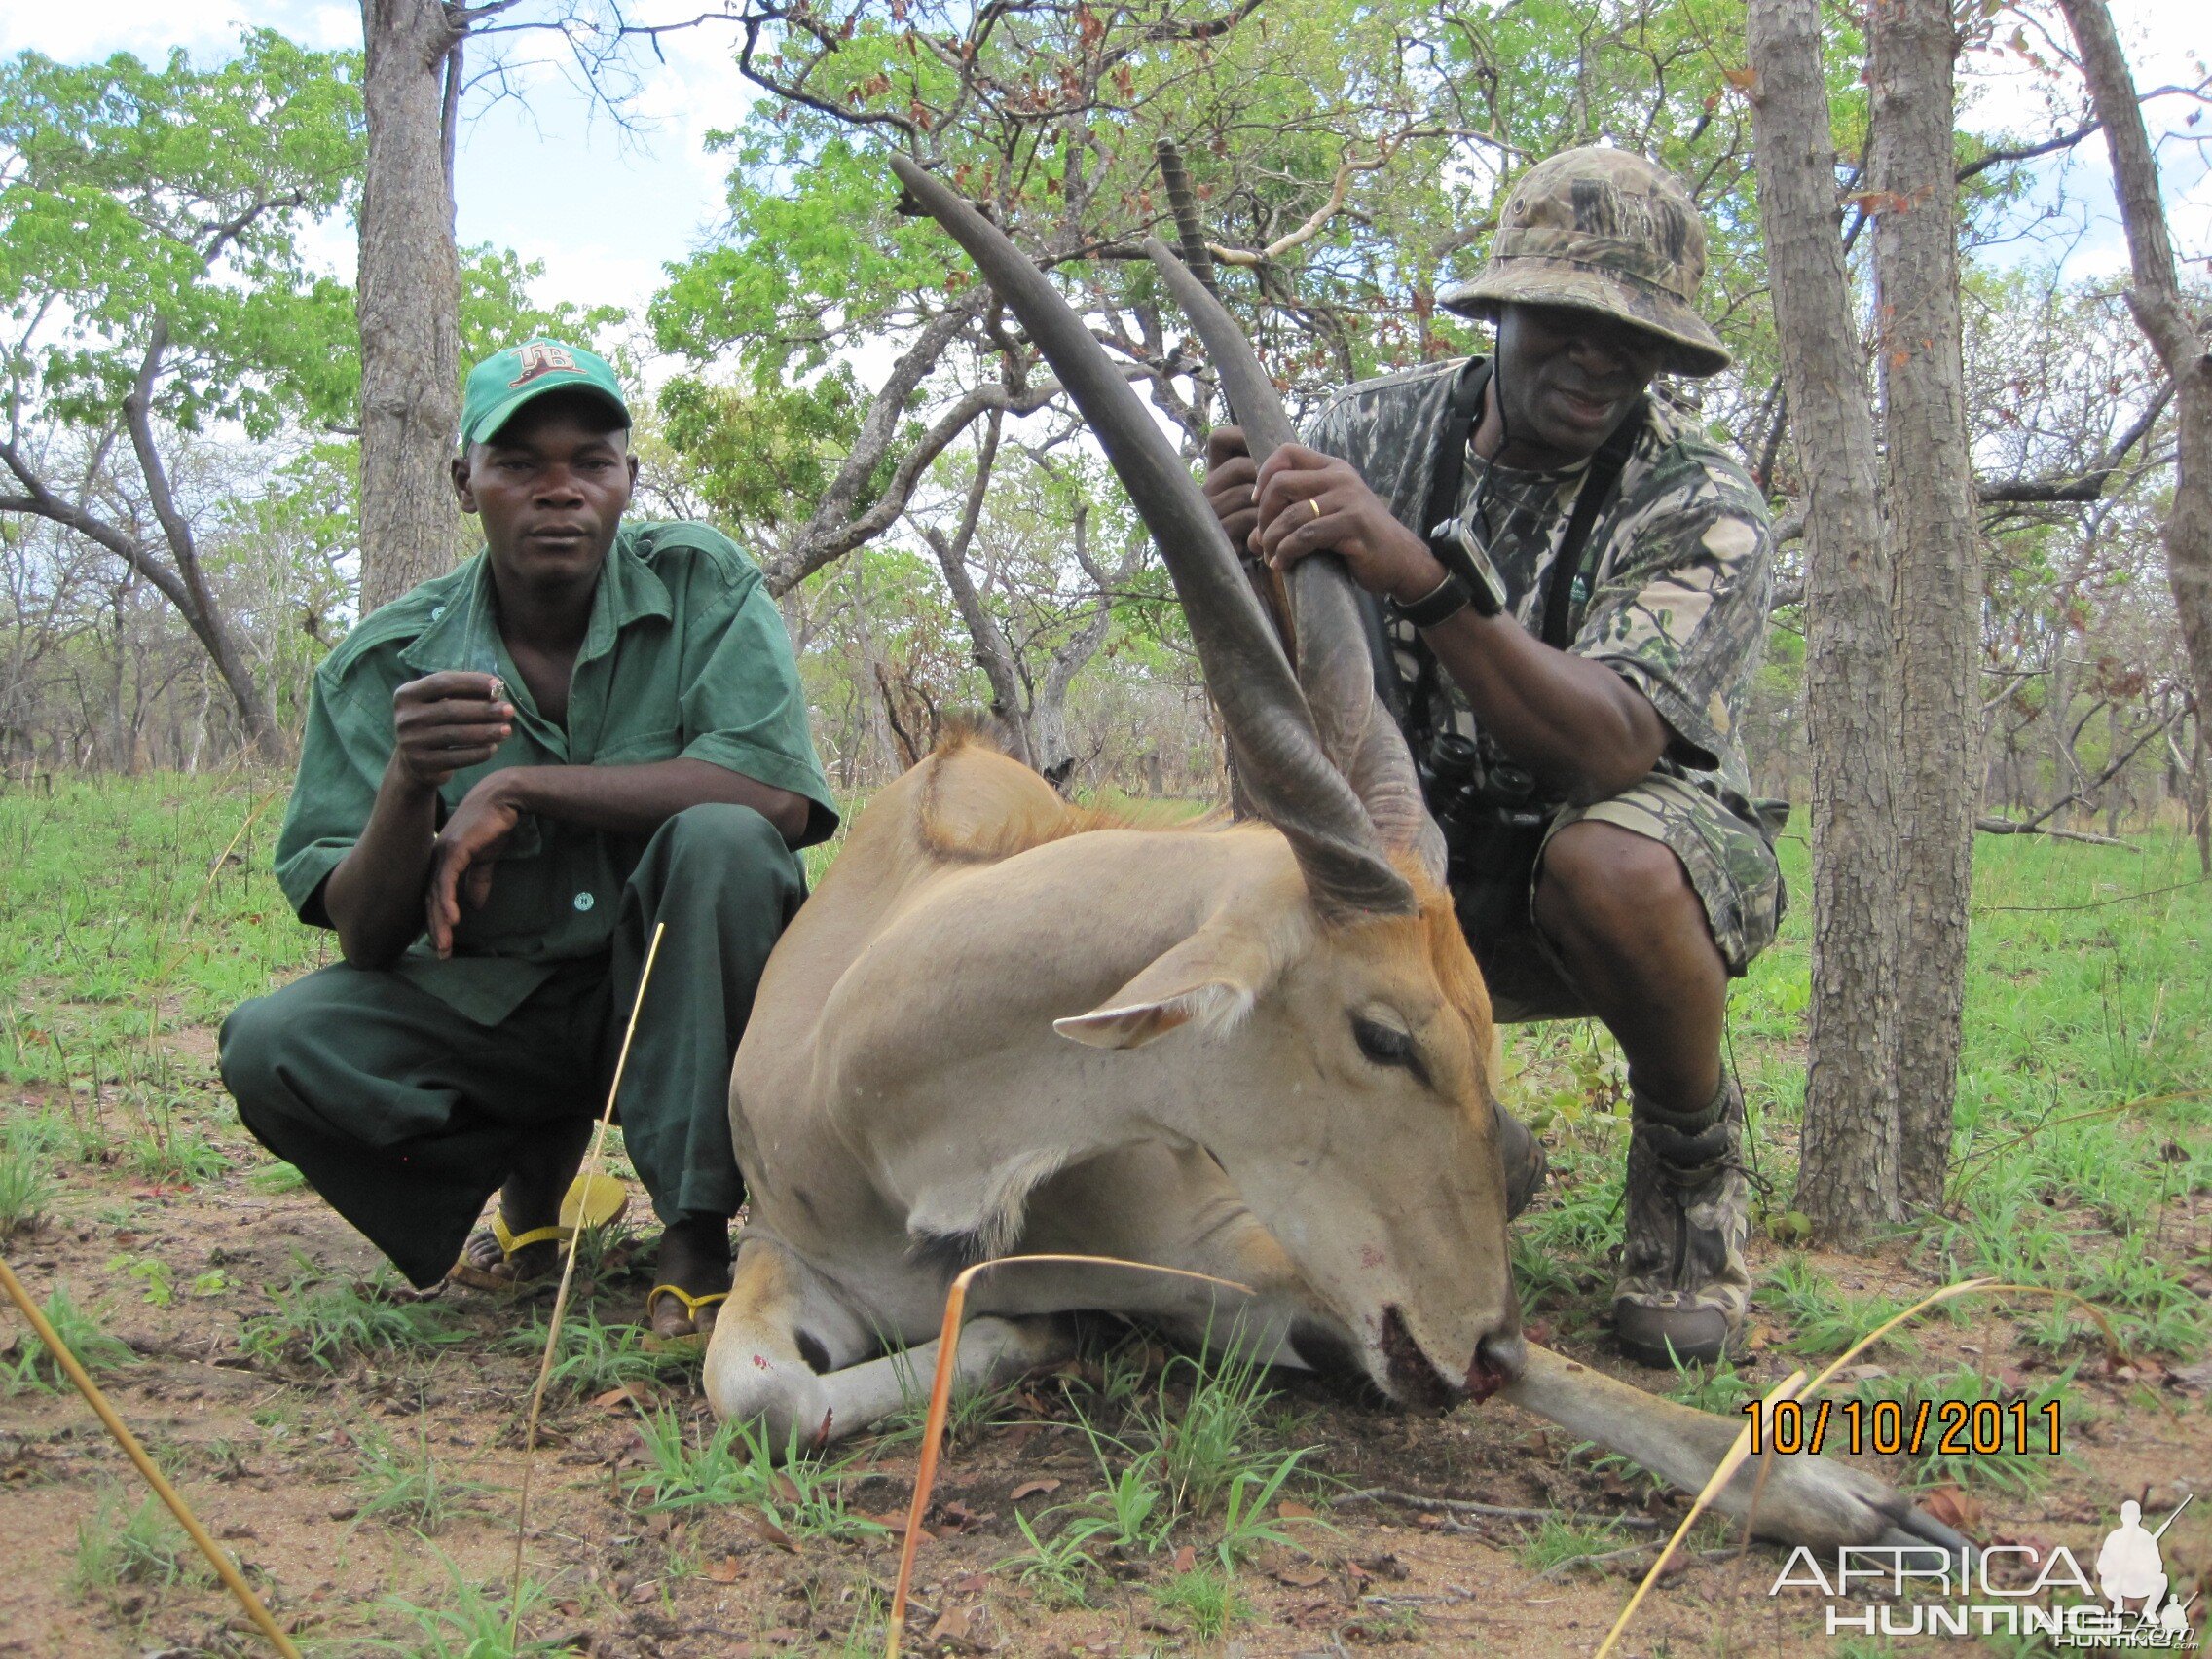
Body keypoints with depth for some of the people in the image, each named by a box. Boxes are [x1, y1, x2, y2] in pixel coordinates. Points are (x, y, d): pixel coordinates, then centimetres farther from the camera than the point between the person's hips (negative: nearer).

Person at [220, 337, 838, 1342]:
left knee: (720, 840, -31)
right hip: (488, 1003, 2)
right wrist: (409, 783, -31)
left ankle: (696, 1233, -20)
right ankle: (534, 1166, 7)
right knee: (273, 1046, -23)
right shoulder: (384, 664, -7)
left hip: (674, 990, -1)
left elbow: (778, 795, -26)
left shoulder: (703, 586, -10)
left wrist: (517, 788, -24)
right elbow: (365, 938, -10)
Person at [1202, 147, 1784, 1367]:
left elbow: (1607, 747, -36)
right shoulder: (1377, 430, -8)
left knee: (1606, 862, -38)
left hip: (1650, 848, -4)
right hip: (1429, 862, 4)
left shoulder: (1703, 509, -19)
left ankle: (1693, 1159, -5)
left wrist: (1427, 577, -50)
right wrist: (1238, 561, -33)